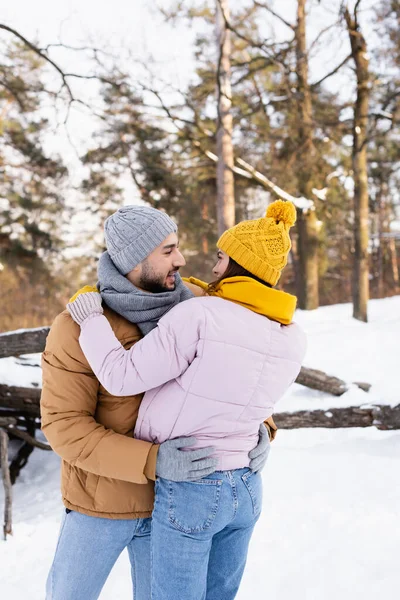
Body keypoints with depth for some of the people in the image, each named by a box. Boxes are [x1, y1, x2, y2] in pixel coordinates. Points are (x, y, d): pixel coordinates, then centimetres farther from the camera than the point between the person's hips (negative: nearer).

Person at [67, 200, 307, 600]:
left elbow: (123, 377, -17)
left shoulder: (198, 315, -21)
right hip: (245, 489, 7)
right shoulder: (293, 339, -1)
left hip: (188, 492, -6)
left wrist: (91, 319, -1)